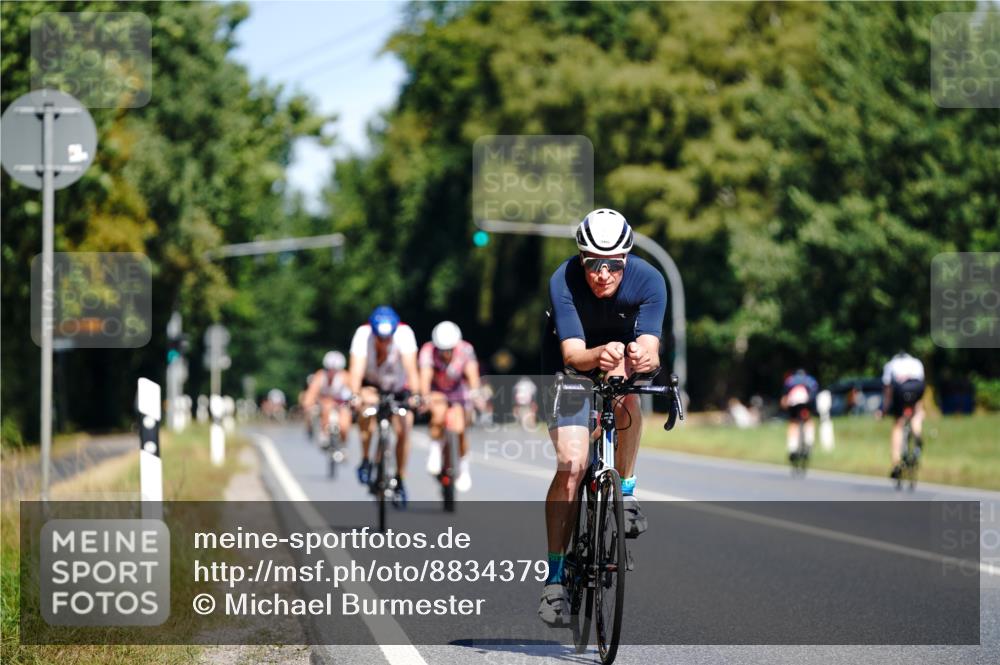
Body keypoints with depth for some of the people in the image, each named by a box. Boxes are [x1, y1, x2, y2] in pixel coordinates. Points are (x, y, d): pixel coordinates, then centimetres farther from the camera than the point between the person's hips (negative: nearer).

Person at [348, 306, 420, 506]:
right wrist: (355, 395, -57)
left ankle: (399, 481, 7)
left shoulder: (404, 334, -32)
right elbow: (356, 368, -41)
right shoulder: (363, 334, -31)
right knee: (366, 407, -32)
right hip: (372, 384, 0)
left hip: (399, 387, 0)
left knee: (403, 430, -13)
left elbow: (411, 367, -40)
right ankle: (365, 460, -15)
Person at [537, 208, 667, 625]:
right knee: (571, 464, -16)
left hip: (622, 344, 2)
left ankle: (626, 491, -15)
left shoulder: (647, 281, -28)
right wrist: (599, 355, -61)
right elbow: (573, 354, -38)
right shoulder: (563, 282, -31)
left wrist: (644, 356, -60)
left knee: (622, 378, -35)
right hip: (570, 365, -2)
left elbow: (649, 347, -36)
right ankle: (555, 577, -10)